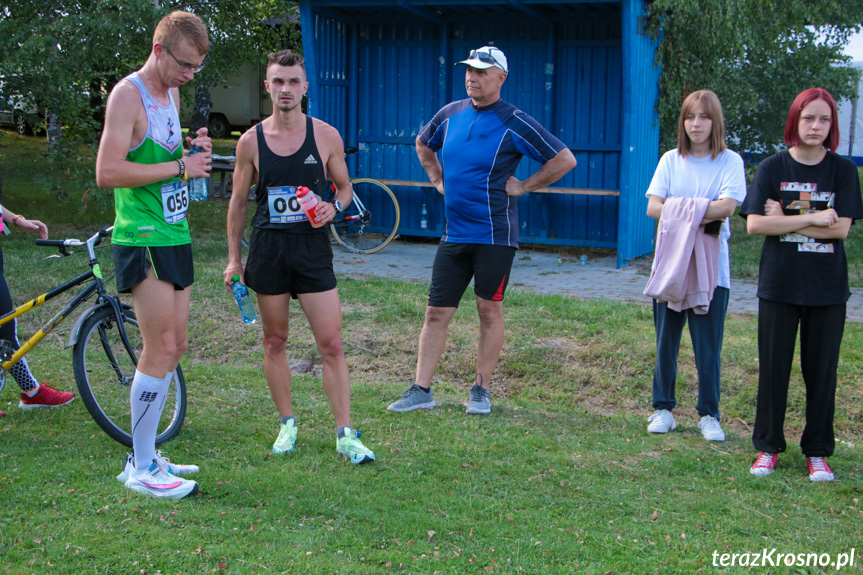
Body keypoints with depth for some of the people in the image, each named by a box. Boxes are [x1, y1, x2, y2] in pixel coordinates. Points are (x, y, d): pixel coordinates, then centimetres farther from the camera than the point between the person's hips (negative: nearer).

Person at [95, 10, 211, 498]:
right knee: (161, 350, -8)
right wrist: (179, 167, -18)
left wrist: (194, 150, 5)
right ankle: (142, 469, 2)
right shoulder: (128, 95, -12)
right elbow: (108, 172, -22)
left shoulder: (172, 93, 15)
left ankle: (144, 456, 21)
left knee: (175, 347, 11)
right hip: (142, 239, -9)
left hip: (174, 235, 9)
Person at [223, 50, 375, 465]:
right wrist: (234, 257, 8)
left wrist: (334, 206, -11)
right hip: (268, 248, 1)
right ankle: (287, 423, 25)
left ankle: (345, 434, 3)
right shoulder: (251, 142, 2)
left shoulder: (326, 136, 1)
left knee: (332, 345, -4)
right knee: (275, 343, 9)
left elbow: (345, 187, 12)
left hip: (313, 247, -1)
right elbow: (238, 201, 9)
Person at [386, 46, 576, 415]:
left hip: (494, 235, -4)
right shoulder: (450, 114, 7)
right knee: (436, 312, 3)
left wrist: (523, 186, -5)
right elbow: (423, 144, 29)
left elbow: (565, 160, -5)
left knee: (489, 311, 4)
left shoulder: (514, 124, -8)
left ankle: (481, 390, 16)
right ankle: (421, 390, 9)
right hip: (454, 232, 4)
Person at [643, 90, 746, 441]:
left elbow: (727, 207, -15)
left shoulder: (730, 161, 0)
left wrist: (678, 209, -14)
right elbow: (653, 208, -4)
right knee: (666, 343, 7)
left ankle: (709, 414, 12)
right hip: (670, 263, 2)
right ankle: (663, 409, 19)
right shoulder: (671, 160, 7)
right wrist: (703, 213, -15)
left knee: (708, 346, 0)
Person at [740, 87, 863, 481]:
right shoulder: (772, 168, 1)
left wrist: (784, 221, -11)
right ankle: (768, 447, 17)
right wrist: (812, 219, -12)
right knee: (773, 367, 4)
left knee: (822, 369, 5)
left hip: (827, 287, 0)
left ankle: (817, 452, 18)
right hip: (779, 284, 0)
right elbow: (754, 224, -9)